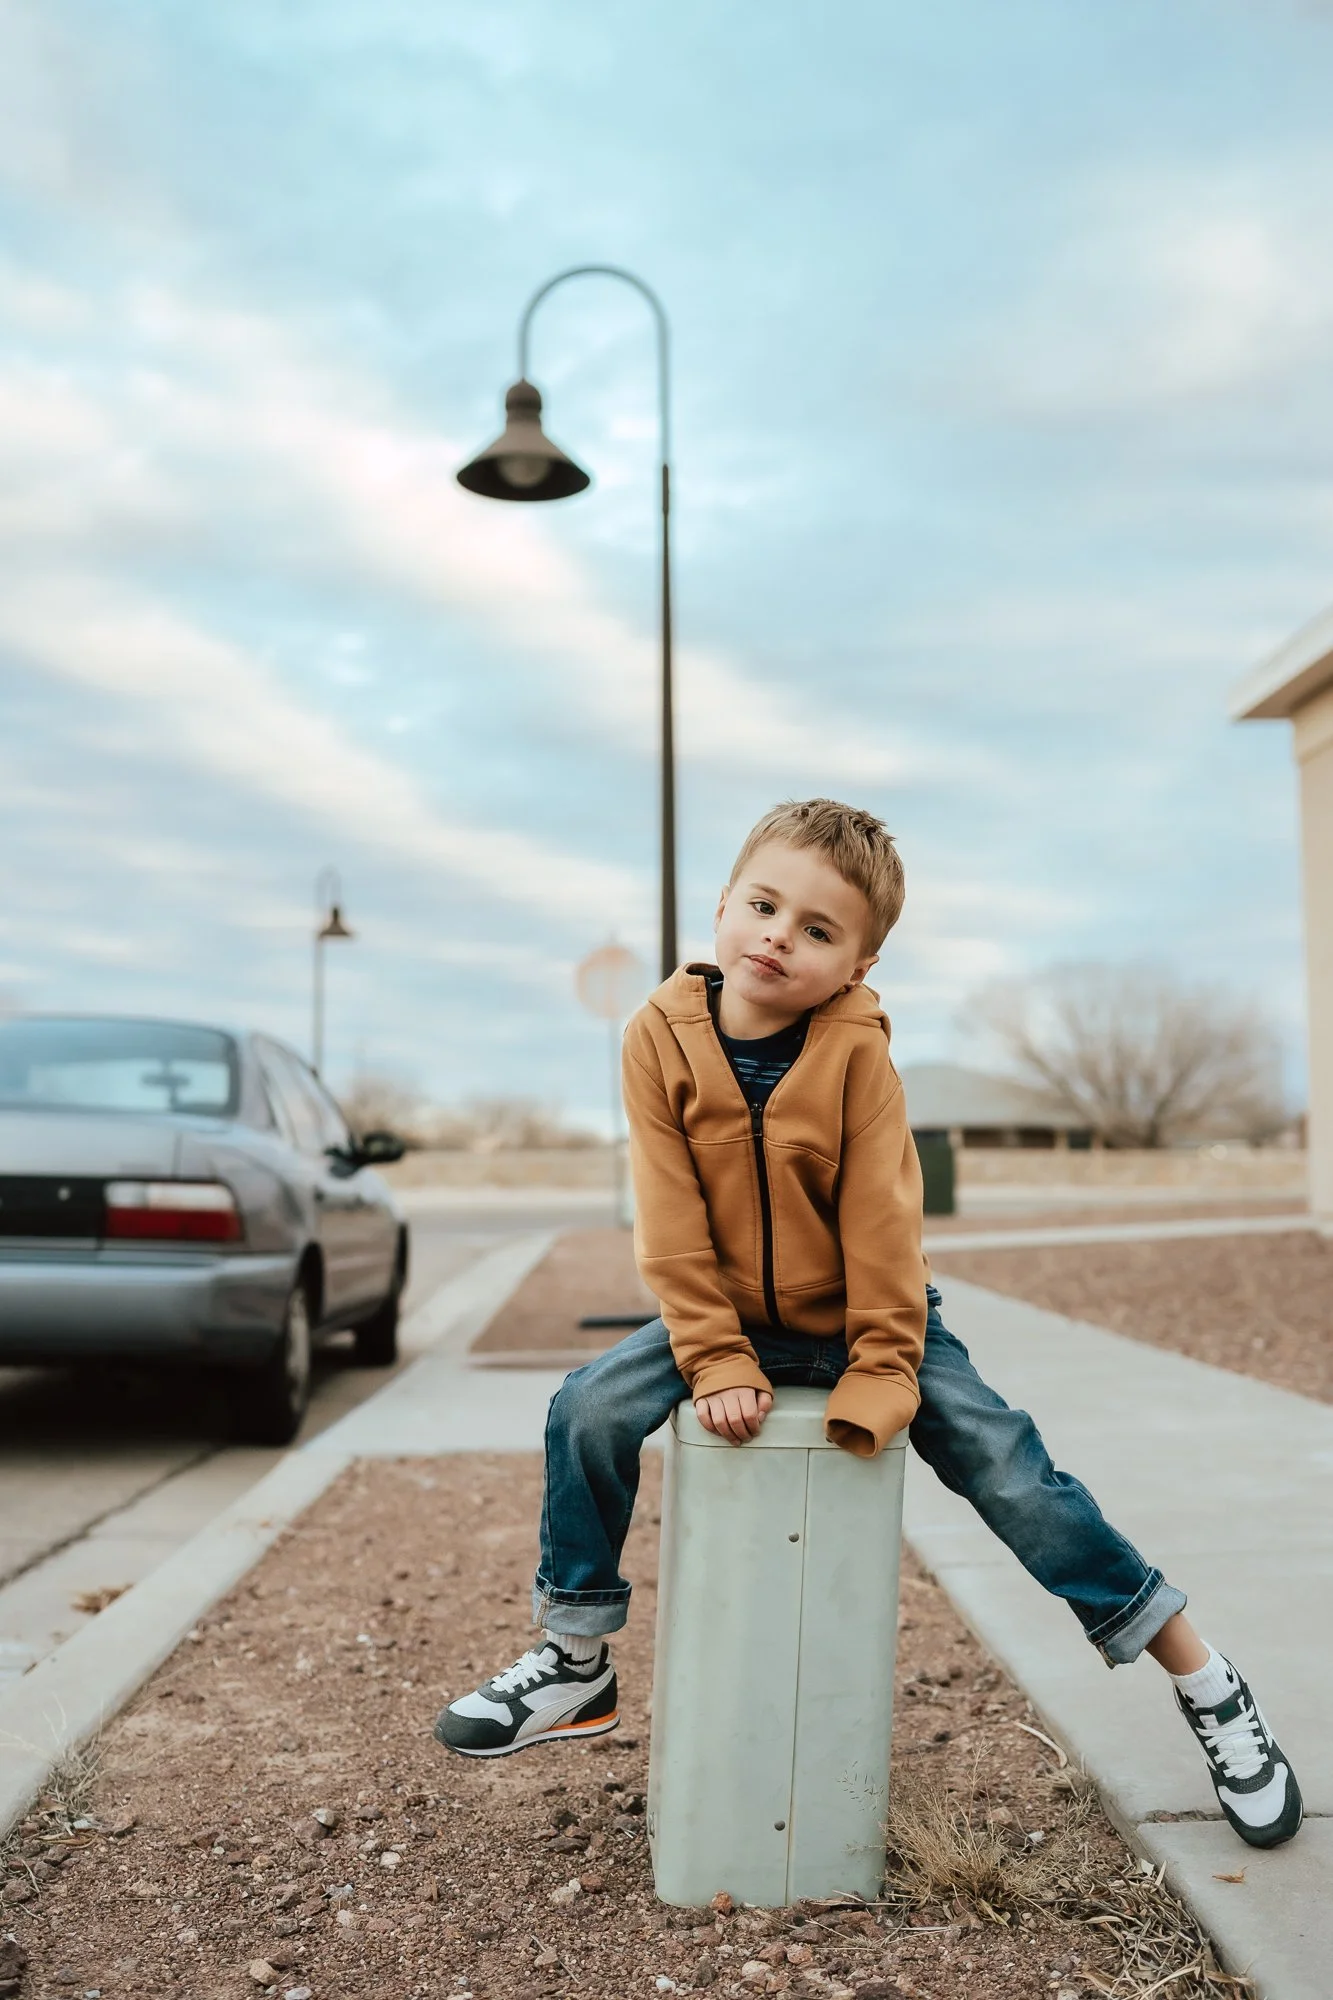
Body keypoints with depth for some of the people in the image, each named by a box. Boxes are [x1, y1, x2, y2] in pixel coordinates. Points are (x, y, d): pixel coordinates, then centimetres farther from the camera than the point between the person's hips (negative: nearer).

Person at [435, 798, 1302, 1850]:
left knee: (1008, 1465, -12)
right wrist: (715, 1362, -16)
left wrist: (881, 1377, -18)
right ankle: (575, 1663, 2)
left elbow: (882, 1223, -15)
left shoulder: (857, 1052, -18)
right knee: (591, 1408, -18)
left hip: (863, 1320, -1)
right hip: (734, 1317, 2)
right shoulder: (661, 1036, -14)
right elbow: (672, 1224, -13)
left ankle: (1205, 1683, 5)